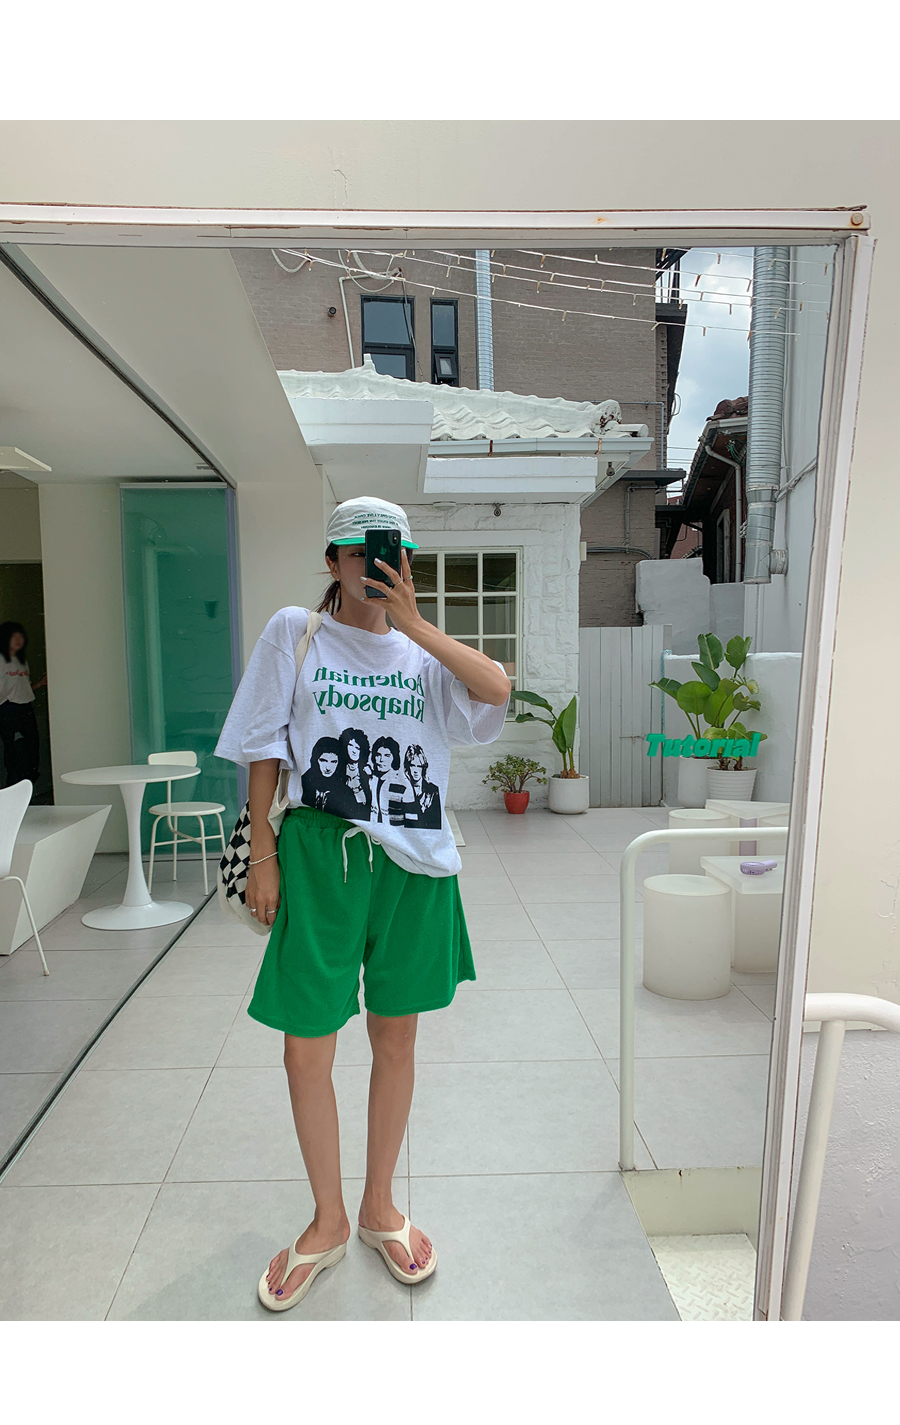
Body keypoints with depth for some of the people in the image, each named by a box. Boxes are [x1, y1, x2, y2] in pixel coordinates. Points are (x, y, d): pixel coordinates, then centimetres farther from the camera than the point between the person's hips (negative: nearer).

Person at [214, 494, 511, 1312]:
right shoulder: (294, 633, 3)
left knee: (397, 1040, 14)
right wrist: (262, 854, -3)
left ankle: (380, 1209, 38)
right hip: (320, 855, -2)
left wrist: (413, 623, -12)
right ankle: (329, 1222, 33)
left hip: (413, 862, 2)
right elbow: (265, 751, 1)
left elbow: (498, 690, -10)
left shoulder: (421, 652, 8)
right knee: (307, 1053, 5)